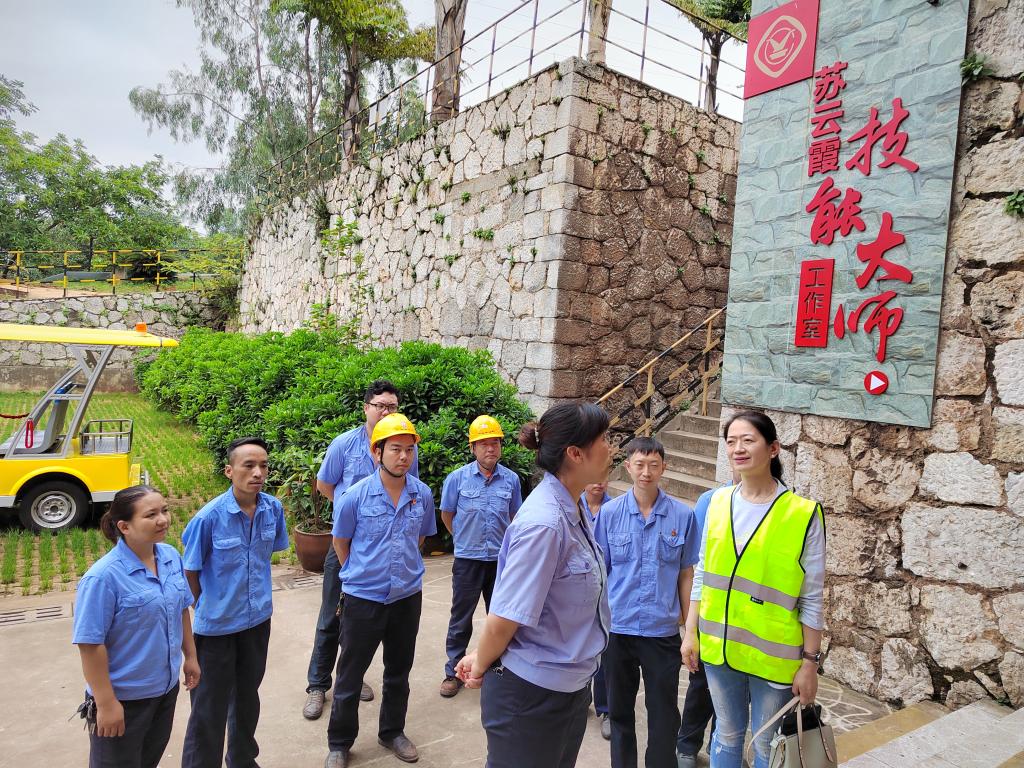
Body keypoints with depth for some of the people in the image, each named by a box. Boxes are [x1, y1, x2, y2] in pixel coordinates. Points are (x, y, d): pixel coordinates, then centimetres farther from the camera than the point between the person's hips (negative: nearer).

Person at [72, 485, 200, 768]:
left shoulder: (171, 556, -5)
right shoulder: (103, 577, -26)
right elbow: (90, 645, -22)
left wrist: (190, 656, 13)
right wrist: (106, 703, -18)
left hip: (166, 686, 6)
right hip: (124, 697, -6)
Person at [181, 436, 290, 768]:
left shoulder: (273, 509, -11)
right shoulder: (209, 517, -22)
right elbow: (190, 570, -9)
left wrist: (257, 595, 10)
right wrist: (208, 610, 0)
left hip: (258, 620, 4)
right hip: (217, 626, -4)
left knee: (248, 697, 23)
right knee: (210, 707, 10)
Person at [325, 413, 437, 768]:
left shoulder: (423, 494, -7)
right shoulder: (355, 496, -16)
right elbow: (341, 542, 0)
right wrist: (360, 574, 6)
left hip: (407, 597, 3)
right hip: (363, 598, -3)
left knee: (399, 672, 20)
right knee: (350, 675, 11)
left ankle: (392, 732, 41)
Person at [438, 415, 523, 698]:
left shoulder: (511, 479, -5)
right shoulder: (458, 478, -10)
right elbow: (447, 515, 5)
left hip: (500, 560, 2)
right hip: (468, 560, -2)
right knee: (461, 619, 9)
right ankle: (453, 672, 24)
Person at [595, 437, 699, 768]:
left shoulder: (683, 515, -5)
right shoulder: (609, 512, -5)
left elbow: (686, 574, 3)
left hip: (663, 631, -1)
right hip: (617, 629, 1)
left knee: (664, 715, 11)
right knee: (620, 711, 18)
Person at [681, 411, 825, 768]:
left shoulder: (803, 513, -13)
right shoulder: (719, 501, -1)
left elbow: (812, 597, -8)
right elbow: (702, 573, 6)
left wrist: (810, 662, -7)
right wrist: (691, 632, 6)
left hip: (772, 654, -3)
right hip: (718, 646, 3)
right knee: (727, 734, 20)